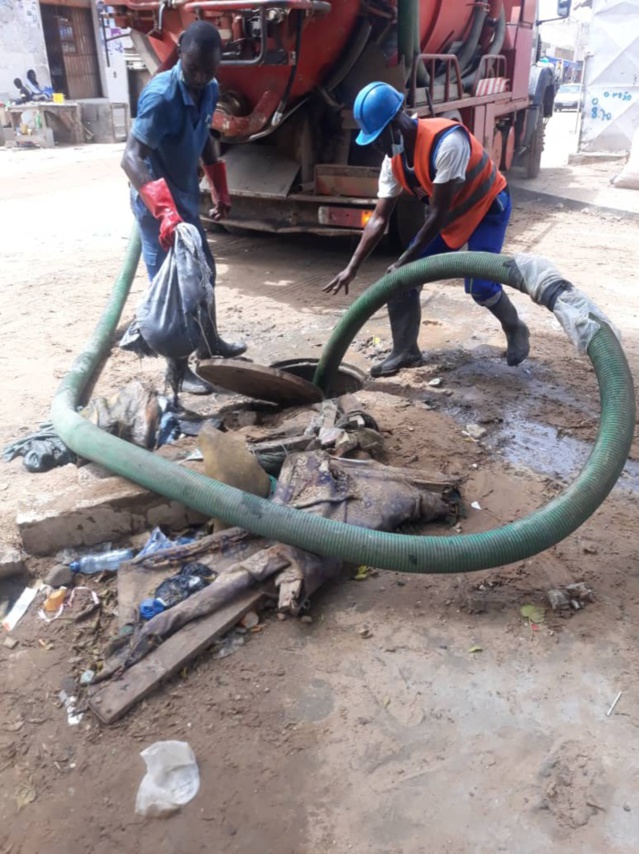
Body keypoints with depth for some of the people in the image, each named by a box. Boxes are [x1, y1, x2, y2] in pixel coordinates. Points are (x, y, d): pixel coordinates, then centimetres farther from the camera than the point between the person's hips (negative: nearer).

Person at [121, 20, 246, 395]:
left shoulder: (210, 90, -1)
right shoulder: (160, 96, -26)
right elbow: (131, 159, -33)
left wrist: (221, 192, 16)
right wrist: (164, 211, -45)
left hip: (186, 198, 9)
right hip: (158, 205, -8)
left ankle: (210, 343, 38)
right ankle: (177, 367, 11)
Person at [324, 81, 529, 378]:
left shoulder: (446, 142, -35)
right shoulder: (393, 160, -11)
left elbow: (437, 214, -31)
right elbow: (379, 219, -7)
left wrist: (405, 260, -26)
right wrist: (352, 268, -11)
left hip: (488, 206, -7)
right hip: (449, 214, 7)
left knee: (480, 285, -20)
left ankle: (515, 330, 12)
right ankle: (406, 351, 7)